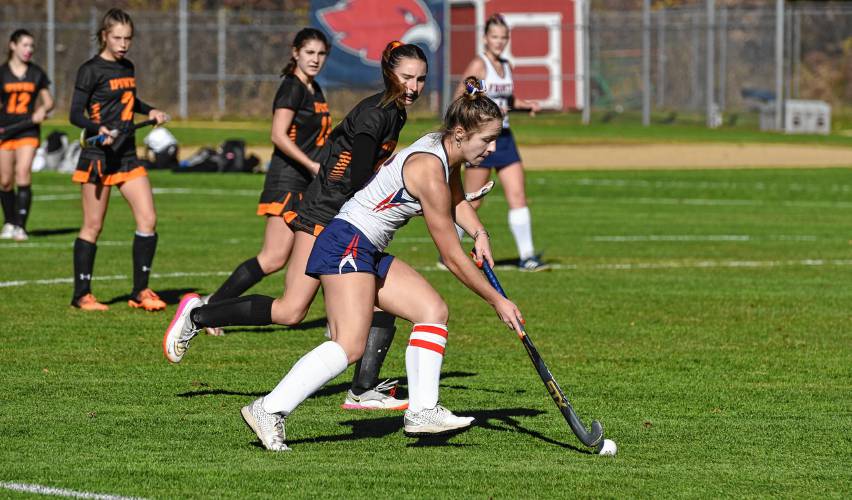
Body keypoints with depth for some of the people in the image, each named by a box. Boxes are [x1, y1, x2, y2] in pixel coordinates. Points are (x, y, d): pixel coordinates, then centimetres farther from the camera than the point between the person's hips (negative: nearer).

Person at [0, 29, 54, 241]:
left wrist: (43, 110, -7)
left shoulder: (37, 74, 7)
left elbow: (48, 101, 15)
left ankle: (20, 226, -18)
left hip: (28, 130, 0)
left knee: (23, 173, -17)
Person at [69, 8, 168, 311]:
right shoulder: (91, 70, -9)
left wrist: (150, 111, 14)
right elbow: (75, 113, -13)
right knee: (93, 227, -1)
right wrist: (98, 128, -30)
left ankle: (140, 291, 6)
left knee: (148, 220, -3)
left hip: (127, 155, 6)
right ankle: (81, 295, 8)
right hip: (98, 156, -6)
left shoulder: (127, 67, 12)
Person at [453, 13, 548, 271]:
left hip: (504, 137, 7)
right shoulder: (478, 65, -9)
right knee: (472, 201, -1)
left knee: (518, 196, -2)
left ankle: (526, 256, -3)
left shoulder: (506, 66, 12)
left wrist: (528, 105, 8)